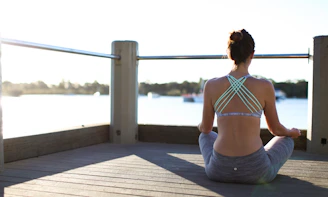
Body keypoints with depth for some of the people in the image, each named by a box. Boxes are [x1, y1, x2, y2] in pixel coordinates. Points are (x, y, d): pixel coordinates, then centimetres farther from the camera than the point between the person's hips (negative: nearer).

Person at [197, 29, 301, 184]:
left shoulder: (211, 85, -5)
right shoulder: (265, 87, -8)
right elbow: (276, 129, 6)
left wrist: (201, 126, 34)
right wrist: (292, 132, 31)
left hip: (219, 171, 1)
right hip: (256, 172, -1)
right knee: (286, 140, 31)